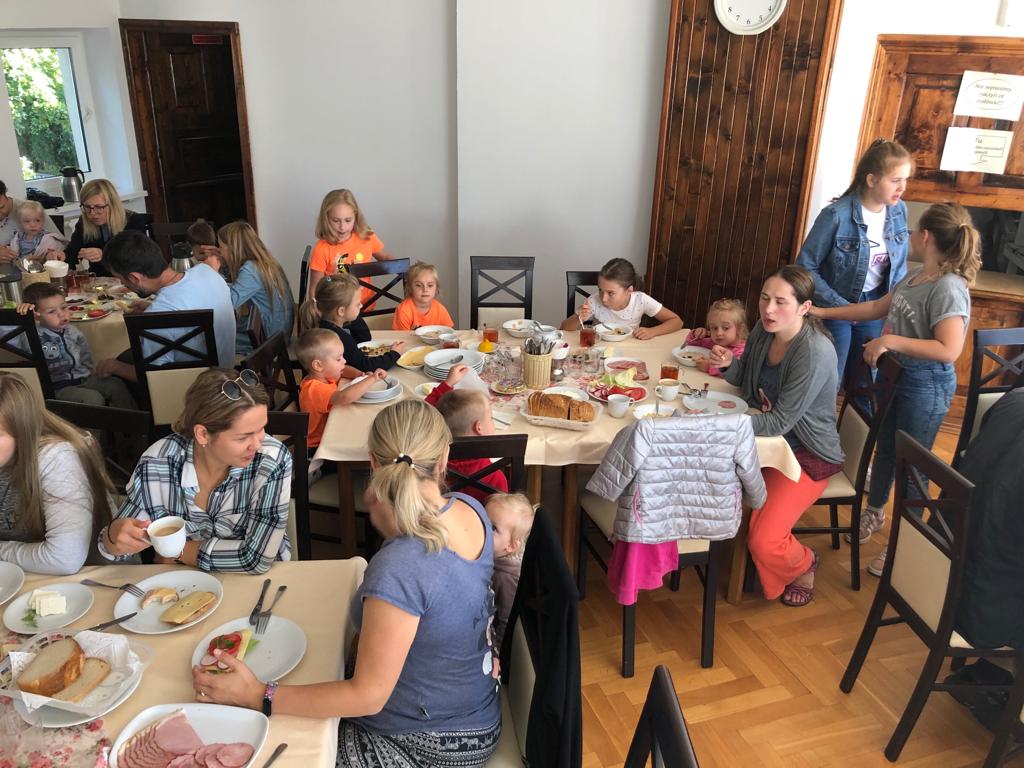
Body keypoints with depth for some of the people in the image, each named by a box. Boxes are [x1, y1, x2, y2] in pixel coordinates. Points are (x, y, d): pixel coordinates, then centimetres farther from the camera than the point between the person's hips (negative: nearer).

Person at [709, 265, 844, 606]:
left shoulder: (815, 353, -26)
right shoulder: (763, 330, -4)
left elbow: (780, 422, -27)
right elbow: (747, 382, 11)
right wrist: (728, 364, -11)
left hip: (807, 454, -7)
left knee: (763, 542, -18)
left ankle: (803, 563, 20)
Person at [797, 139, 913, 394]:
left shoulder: (899, 210, -5)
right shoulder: (837, 215, -22)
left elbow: (899, 264, 7)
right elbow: (806, 267, -17)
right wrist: (840, 305, -20)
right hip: (836, 309, -5)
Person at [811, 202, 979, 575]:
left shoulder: (948, 288, -24)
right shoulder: (916, 276, 4)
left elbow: (949, 349, -32)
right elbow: (877, 308, 13)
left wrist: (890, 340, -30)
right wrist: (822, 312, 10)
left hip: (925, 386, -9)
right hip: (896, 376, 9)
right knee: (885, 449, 24)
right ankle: (874, 512, 47)